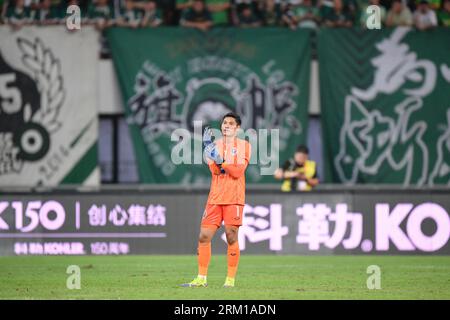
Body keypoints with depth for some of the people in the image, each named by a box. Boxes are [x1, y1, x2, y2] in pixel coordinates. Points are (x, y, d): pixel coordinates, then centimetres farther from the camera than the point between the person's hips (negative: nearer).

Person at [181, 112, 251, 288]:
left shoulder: (244, 146, 3)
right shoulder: (215, 145, 12)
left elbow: (238, 172, -8)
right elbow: (215, 171, -2)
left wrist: (220, 160, -19)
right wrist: (207, 148, -11)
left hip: (234, 199, -3)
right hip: (215, 199, 3)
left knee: (231, 237, -5)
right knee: (204, 236, -1)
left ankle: (230, 279, 2)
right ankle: (201, 279, 6)